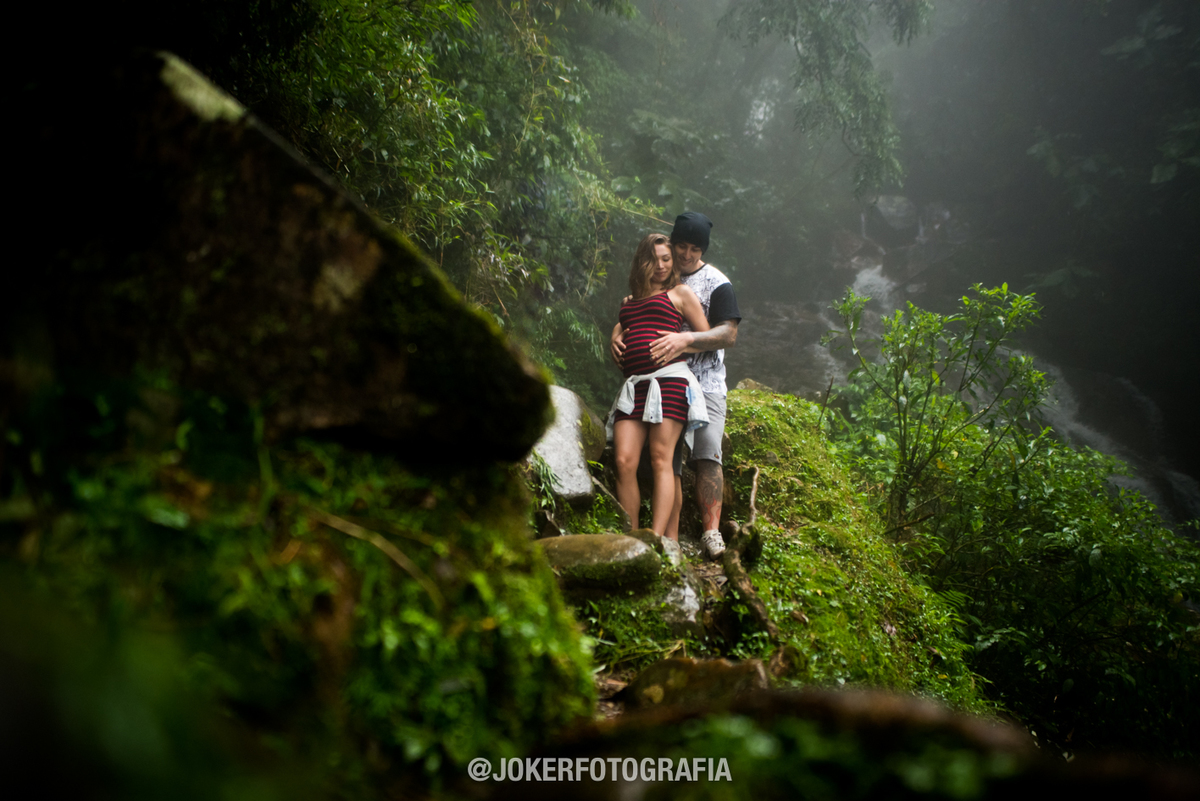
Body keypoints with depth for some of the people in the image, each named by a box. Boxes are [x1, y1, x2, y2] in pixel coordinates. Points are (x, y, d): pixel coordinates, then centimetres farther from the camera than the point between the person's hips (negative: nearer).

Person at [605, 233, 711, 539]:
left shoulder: (680, 293, 15)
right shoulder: (630, 301, 29)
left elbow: (708, 337, 12)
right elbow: (620, 332, 37)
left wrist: (680, 339, 2)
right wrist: (616, 338, 19)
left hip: (669, 379, -4)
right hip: (634, 385, 4)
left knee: (661, 460, -14)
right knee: (624, 461, -11)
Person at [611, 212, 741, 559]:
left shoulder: (716, 283, 1)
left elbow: (729, 334, -9)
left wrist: (686, 339, -25)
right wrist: (617, 334, -4)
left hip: (705, 383, -3)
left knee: (707, 452, -18)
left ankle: (711, 530, -16)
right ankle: (670, 537, -1)